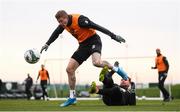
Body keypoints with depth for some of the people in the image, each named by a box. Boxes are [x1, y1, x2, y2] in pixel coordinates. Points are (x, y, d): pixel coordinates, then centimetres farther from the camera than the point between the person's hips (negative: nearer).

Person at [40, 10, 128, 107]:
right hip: (83, 44, 8)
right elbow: (56, 33, 20)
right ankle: (72, 97, 11)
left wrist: (114, 36, -26)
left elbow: (97, 27, -25)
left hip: (93, 40, -8)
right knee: (69, 69, 1)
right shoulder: (64, 24, -1)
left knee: (96, 62, -38)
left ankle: (116, 69, -10)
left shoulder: (79, 19, -24)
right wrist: (47, 44, 20)